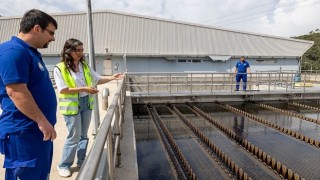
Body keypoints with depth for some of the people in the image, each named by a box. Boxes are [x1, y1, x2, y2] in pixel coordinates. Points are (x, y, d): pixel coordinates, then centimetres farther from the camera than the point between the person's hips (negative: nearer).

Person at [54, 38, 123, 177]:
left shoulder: (85, 66, 7)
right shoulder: (59, 68, -11)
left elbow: (97, 79, 11)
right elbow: (63, 89, -17)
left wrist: (112, 78, -3)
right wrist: (84, 89, -22)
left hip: (86, 103, 6)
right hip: (72, 106, -5)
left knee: (84, 135, 13)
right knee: (74, 136, 0)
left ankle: (81, 162, 30)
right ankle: (64, 165, 22)